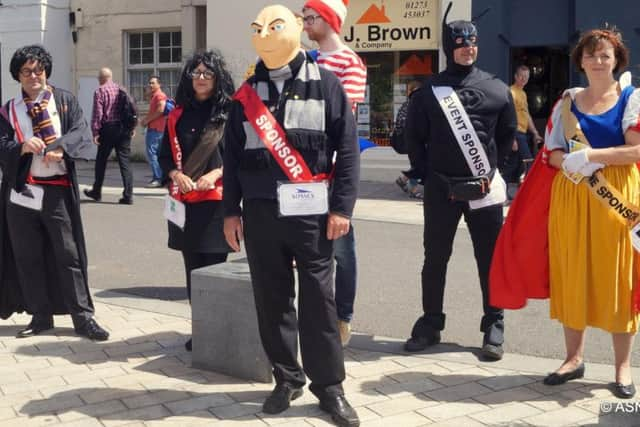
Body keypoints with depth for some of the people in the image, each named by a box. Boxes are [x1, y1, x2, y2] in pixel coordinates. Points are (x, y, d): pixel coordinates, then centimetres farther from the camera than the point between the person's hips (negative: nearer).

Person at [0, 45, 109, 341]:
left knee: (68, 254, -2)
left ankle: (83, 317, 3)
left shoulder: (65, 101, 8)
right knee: (28, 258, 6)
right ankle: (41, 316, 18)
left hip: (58, 191, -2)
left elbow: (80, 132, -6)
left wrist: (60, 148, -26)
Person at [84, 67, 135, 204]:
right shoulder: (122, 90, 10)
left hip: (108, 128, -4)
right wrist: (132, 128, 15)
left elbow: (97, 113, -10)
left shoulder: (100, 91, -4)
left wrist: (95, 132, -8)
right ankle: (128, 195, -6)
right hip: (124, 129, 4)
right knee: (124, 161, 2)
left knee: (101, 161, 11)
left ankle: (97, 192, 24)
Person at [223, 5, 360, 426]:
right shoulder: (246, 93, 11)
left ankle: (329, 385, 14)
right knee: (271, 300, 8)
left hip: (311, 210, -3)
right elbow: (233, 155, 12)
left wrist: (342, 207, -8)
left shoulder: (325, 83, 1)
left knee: (318, 300, 2)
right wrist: (231, 210, 7)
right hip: (260, 211, 3)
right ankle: (287, 378, 22)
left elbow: (348, 149, -2)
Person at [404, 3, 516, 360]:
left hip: (483, 188, 0)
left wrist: (491, 168, 10)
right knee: (435, 258, 8)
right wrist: (428, 173, 5)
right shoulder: (429, 91, 1)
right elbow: (415, 137, 8)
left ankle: (494, 327, 17)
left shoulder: (497, 90, 2)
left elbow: (507, 134, 13)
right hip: (441, 189, 0)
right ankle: (431, 324, 21)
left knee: (490, 259, 6)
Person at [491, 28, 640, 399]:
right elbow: (551, 152, 6)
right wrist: (572, 163, -15)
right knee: (571, 276, 6)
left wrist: (590, 155, -20)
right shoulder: (568, 101, 9)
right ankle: (575, 357, 18)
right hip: (569, 196, 3)